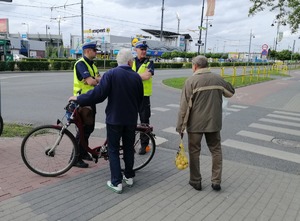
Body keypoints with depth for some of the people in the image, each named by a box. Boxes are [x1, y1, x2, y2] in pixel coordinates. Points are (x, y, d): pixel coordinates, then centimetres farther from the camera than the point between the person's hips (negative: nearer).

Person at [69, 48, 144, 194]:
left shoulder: (111, 74, -13)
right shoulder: (136, 77, 0)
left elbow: (98, 94, -18)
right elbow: (140, 99, 8)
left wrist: (78, 99, -6)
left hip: (114, 118, -3)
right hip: (131, 119, 4)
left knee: (113, 150, 6)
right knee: (129, 148, 17)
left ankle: (116, 182, 6)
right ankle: (129, 176, 28)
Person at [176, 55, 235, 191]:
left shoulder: (191, 81, -10)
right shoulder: (218, 79, 3)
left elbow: (184, 106, -12)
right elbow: (230, 92, 19)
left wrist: (180, 126, -5)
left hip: (195, 123, -3)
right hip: (214, 123, 4)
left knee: (194, 151, 10)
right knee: (216, 150, 15)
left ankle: (196, 181, 19)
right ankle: (216, 181, 18)